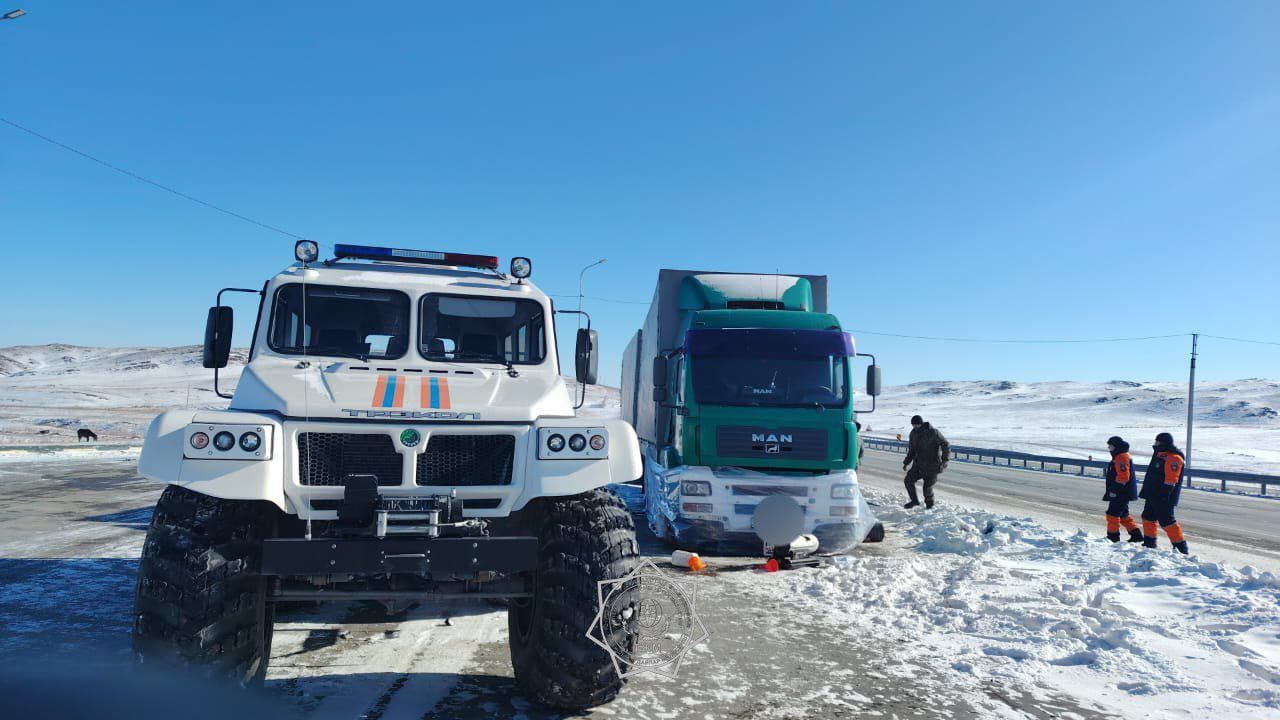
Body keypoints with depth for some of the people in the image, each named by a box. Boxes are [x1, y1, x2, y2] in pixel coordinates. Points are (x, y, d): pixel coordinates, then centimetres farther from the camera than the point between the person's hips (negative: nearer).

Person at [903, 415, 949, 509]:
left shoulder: (933, 432, -15)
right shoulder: (913, 434, 4)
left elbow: (946, 445, -13)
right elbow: (911, 451, 15)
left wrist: (944, 460, -23)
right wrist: (906, 463, 6)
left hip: (932, 466, -6)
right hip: (919, 464, 6)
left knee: (927, 487, -5)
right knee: (908, 480, -3)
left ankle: (929, 504, 24)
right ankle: (915, 501, 17)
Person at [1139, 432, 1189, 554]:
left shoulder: (1173, 458, -16)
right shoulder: (1160, 455, 16)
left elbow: (1171, 480, -23)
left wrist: (1164, 495, -26)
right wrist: (1148, 491, 26)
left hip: (1163, 498, -11)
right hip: (1153, 496, 11)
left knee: (1166, 521, -9)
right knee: (1148, 517, 16)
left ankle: (1181, 546, -3)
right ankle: (1149, 544, 25)